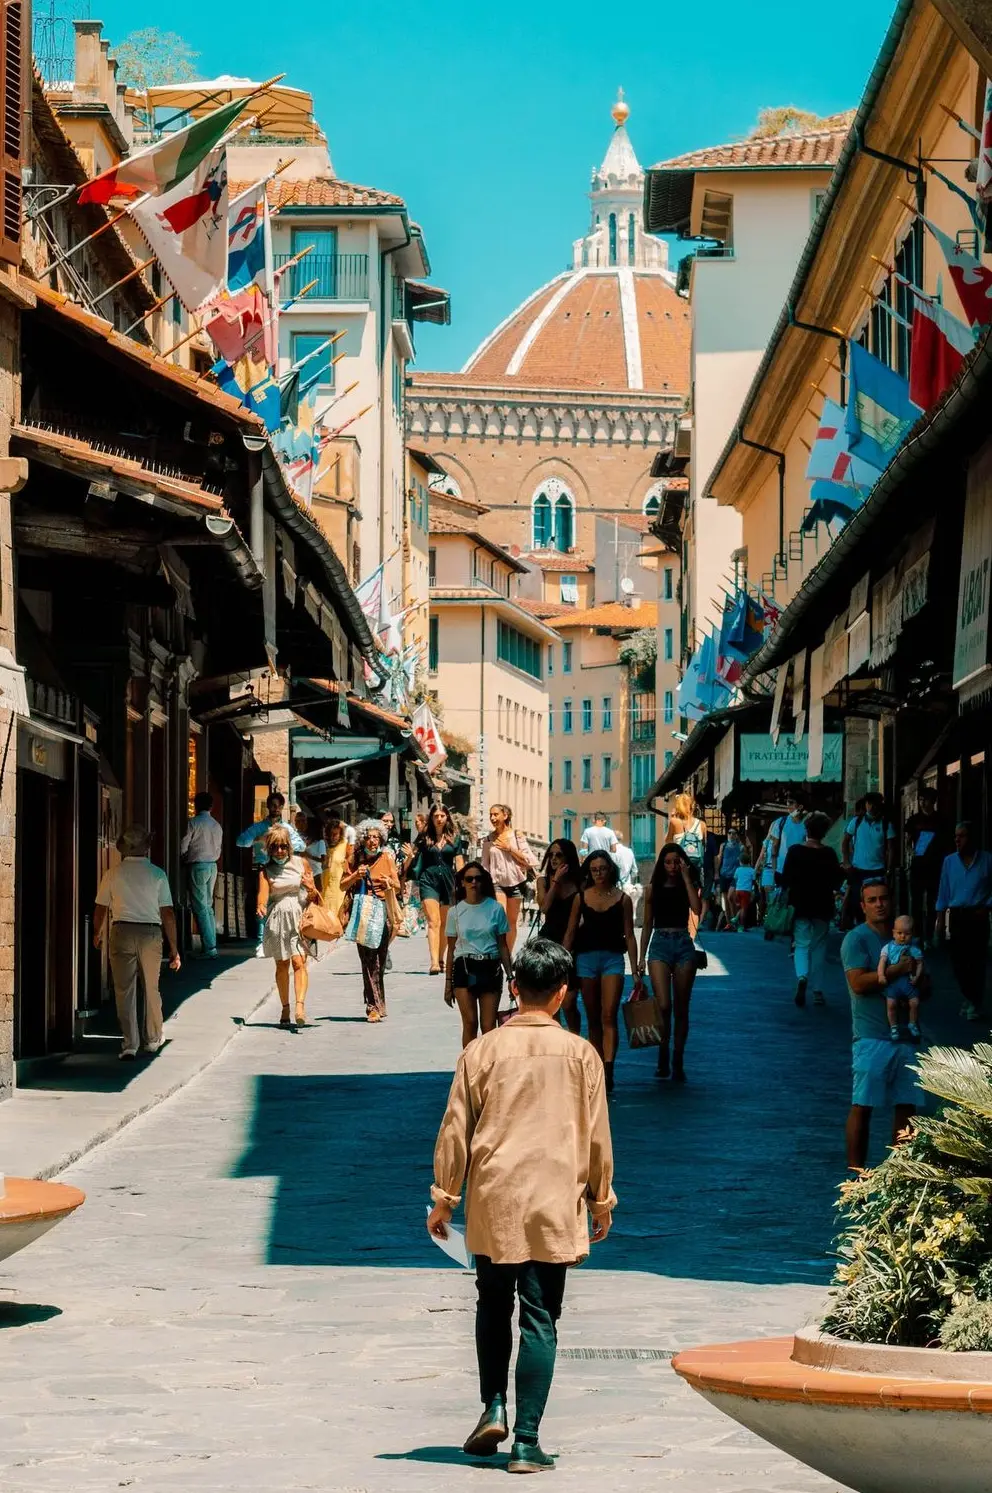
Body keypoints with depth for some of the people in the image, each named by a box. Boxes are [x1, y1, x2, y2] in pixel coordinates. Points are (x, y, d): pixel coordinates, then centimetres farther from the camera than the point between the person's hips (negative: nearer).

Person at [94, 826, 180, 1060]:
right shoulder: (157, 874, -1)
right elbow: (168, 913, -4)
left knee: (125, 990, 3)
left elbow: (100, 909, 9)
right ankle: (153, 1039, 30)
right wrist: (174, 949, 0)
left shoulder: (113, 874, 0)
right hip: (150, 933, 1)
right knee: (151, 989, 16)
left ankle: (129, 1045, -3)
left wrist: (97, 934, 29)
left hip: (121, 932, -1)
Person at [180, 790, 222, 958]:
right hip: (213, 866, 7)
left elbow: (183, 847, -7)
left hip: (197, 866, -7)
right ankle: (212, 945, 12)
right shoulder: (217, 825, 10)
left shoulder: (193, 823, -10)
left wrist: (185, 860, 11)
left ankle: (209, 949, -13)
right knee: (208, 906, 14)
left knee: (200, 908, -7)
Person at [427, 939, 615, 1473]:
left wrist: (443, 1198, 10)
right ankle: (526, 1440, -2)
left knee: (493, 1308, 20)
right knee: (540, 1320, 1)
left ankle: (494, 1409, 9)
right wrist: (601, 1201, 15)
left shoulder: (482, 1050, -1)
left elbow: (455, 1129, 1)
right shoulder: (579, 1053, -2)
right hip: (553, 1207, -1)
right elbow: (596, 1136, 3)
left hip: (492, 1206, 1)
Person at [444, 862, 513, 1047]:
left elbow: (503, 946, 7)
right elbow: (451, 949, 10)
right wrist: (448, 983, 9)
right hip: (464, 967, 0)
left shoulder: (496, 909, 3)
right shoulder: (456, 912, 6)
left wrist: (510, 975, 2)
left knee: (489, 1026, -4)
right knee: (470, 1023, -7)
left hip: (490, 967, 0)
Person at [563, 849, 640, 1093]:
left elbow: (629, 936, 5)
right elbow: (570, 933, 10)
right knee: (593, 1019, 7)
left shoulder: (622, 899, 3)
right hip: (586, 958, 2)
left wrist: (635, 971, 2)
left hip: (613, 958, -2)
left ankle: (608, 1072, -23)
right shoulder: (581, 898, 6)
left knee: (608, 1016, -14)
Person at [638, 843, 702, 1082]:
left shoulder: (688, 886, 8)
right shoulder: (653, 889, 8)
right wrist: (642, 958, 9)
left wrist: (686, 877, -11)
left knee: (681, 1008, 4)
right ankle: (663, 1056, -1)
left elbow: (697, 909, -13)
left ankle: (678, 1062, 11)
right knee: (663, 1006, -15)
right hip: (659, 945, -1)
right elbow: (647, 925, 13)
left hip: (683, 945, 1)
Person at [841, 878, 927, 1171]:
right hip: (872, 1036, -6)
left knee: (906, 1105, 6)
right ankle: (857, 1172, 0)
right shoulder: (857, 939, -4)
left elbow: (923, 990, 21)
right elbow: (858, 983, -19)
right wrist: (898, 970, -17)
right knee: (863, 1105, -5)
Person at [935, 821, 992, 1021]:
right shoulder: (949, 862, 6)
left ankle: (975, 1004, 5)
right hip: (956, 916, 3)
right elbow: (944, 892, 9)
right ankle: (968, 999, 20)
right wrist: (940, 919, 6)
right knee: (958, 960, 3)